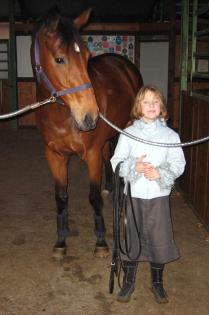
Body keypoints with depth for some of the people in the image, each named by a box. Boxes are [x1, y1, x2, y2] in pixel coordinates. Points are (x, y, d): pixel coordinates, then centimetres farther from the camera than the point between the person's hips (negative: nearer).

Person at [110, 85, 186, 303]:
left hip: (159, 195, 0)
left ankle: (157, 283, 31)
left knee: (159, 239, 9)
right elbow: (116, 163, -3)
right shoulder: (128, 134, -3)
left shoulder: (170, 135, -2)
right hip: (133, 195, 0)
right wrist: (134, 167, -22)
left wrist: (161, 173, -20)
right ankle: (128, 282, 31)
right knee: (130, 238, 11)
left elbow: (178, 164, -2)